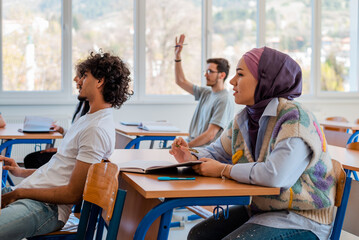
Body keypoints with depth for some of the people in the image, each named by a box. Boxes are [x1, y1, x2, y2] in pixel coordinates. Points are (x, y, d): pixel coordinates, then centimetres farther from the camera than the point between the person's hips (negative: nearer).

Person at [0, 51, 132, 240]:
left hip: (46, 208, -10)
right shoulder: (87, 119, 18)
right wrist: (22, 172, 17)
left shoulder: (96, 129, -16)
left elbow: (73, 194, -18)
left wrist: (18, 193, -12)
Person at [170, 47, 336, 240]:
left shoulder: (296, 119, -22)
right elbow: (217, 151, 21)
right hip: (260, 209, 8)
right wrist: (191, 158, -3)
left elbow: (276, 175, -36)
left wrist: (224, 170, -22)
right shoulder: (242, 120, 6)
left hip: (301, 221, -8)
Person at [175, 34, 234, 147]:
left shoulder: (224, 100, -13)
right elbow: (181, 81, 22)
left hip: (204, 150, -8)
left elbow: (210, 135, -17)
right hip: (191, 144, 8)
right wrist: (177, 56, 15)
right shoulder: (206, 92, 12)